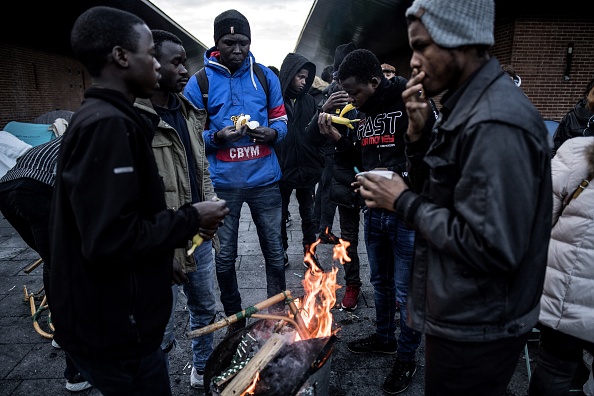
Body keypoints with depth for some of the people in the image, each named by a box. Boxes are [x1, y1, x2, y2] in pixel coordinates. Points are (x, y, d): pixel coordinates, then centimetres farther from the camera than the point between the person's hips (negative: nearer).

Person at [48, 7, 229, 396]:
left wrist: (187, 222, 5)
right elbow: (110, 240, -29)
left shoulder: (102, 118, 9)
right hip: (116, 330, -9)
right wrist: (191, 219, -18)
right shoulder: (108, 124, -23)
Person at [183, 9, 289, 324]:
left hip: (264, 179, 2)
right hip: (222, 183, -1)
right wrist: (217, 137, -20)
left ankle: (277, 313, 30)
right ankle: (233, 318, 29)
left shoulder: (266, 76, 5)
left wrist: (272, 133, -13)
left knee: (274, 250, 10)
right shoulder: (198, 82, -1)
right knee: (224, 256, 9)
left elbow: (281, 121, 9)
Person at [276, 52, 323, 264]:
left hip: (307, 168, 4)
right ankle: (281, 251, 31)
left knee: (308, 215, 15)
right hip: (282, 168, -3)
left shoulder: (309, 100, 4)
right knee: (280, 215, 14)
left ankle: (309, 251, 30)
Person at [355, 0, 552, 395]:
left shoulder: (496, 123, -26)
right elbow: (435, 194, 8)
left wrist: (404, 202, -20)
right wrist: (419, 134, -7)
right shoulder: (466, 105, 6)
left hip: (476, 333, -9)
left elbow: (493, 248, -29)